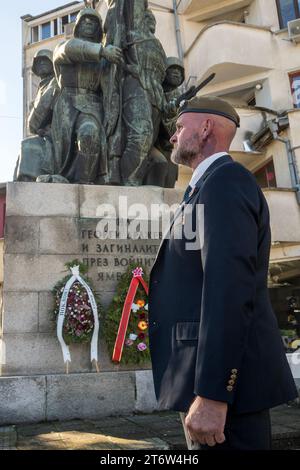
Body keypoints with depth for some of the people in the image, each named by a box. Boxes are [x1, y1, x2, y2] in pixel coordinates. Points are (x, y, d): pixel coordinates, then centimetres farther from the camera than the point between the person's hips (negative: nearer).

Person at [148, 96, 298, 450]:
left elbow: (229, 287, -24)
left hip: (222, 377, -10)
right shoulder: (210, 186, 19)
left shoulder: (225, 181, -13)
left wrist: (211, 394, -27)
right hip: (209, 370, 10)